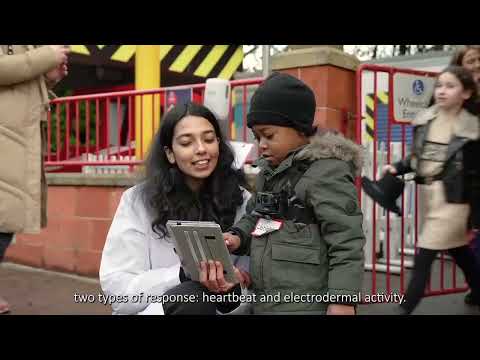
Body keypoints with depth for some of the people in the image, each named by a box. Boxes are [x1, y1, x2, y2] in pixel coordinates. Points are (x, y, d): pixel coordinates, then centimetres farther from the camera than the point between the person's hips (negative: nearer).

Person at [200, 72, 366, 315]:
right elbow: (254, 217, 23)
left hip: (307, 306, -8)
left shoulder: (327, 171, -13)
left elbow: (346, 244, -17)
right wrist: (238, 236, 2)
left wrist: (342, 300, -20)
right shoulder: (268, 172, 15)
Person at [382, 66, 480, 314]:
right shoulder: (425, 120, 3)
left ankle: (405, 310, 4)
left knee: (422, 259, -6)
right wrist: (397, 168, -2)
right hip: (429, 196, 6)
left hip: (453, 199, -6)